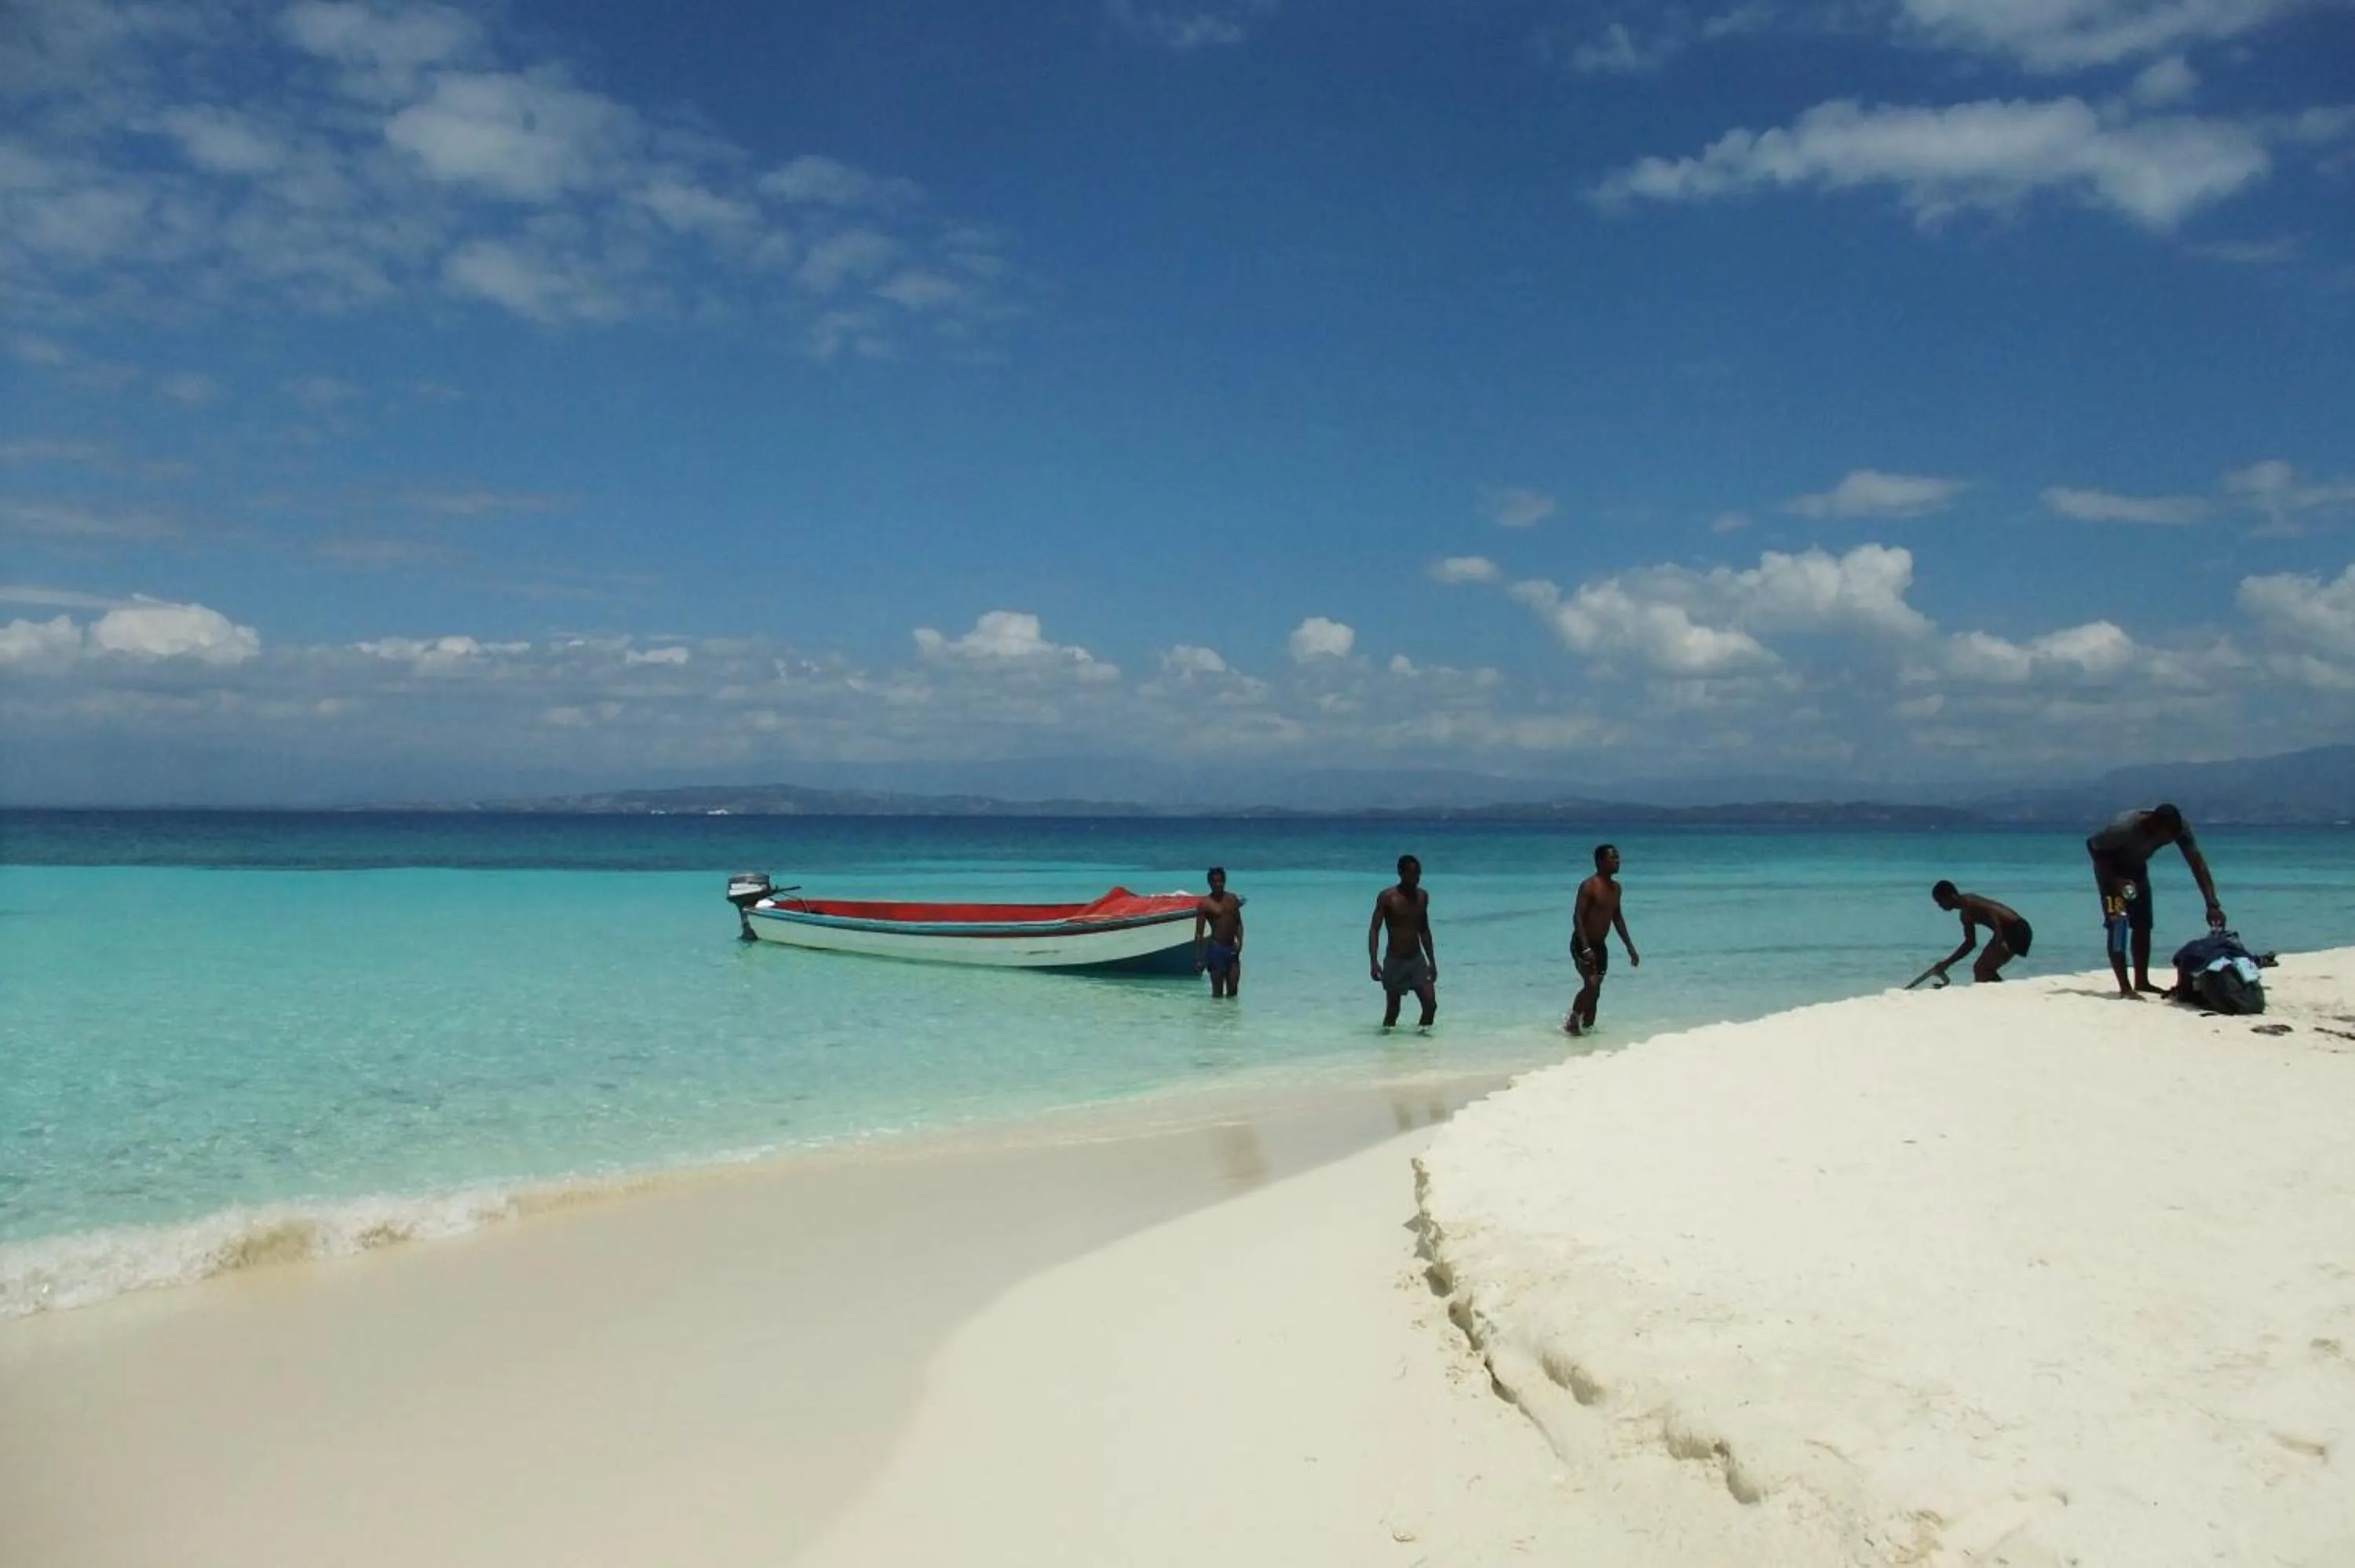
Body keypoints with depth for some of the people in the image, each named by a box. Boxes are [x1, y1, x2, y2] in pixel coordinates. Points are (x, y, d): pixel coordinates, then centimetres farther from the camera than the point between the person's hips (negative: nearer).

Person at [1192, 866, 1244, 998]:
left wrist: (1239, 940, -4)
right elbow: (1199, 933, -6)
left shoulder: (1233, 899, 9)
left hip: (1232, 948, 5)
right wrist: (1198, 959, -10)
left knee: (1233, 990, 5)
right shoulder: (1205, 904, -6)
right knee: (1217, 991, -1)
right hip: (1216, 948, -4)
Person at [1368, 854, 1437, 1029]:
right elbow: (1374, 930, -9)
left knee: (1431, 1004, -10)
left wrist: (1432, 961, 17)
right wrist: (1373, 961, -19)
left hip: (1417, 959, 4)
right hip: (1394, 961, -4)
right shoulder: (1387, 897, -9)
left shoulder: (1422, 896, 6)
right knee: (1392, 1009, 3)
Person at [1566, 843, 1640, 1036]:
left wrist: (1630, 947, 18)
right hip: (1583, 945, -8)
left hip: (1600, 946, 8)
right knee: (1593, 985, -21)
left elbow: (1617, 918, 19)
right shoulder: (1589, 886, -17)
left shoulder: (1616, 887, 9)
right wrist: (1586, 949, -29)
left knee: (1595, 991, 11)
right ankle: (1572, 1019, -4)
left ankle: (1587, 1027, 21)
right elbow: (1577, 918, -21)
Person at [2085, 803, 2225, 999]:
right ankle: (2125, 987, -14)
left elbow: (2197, 863, -27)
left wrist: (2212, 904, -35)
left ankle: (2142, 982, 17)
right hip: (2111, 868, -6)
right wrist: (2115, 879, -31)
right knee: (2118, 924, -14)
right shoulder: (2124, 828, -40)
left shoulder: (2179, 827, -27)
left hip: (2137, 867, 6)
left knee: (2143, 925, 6)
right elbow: (2093, 845, -23)